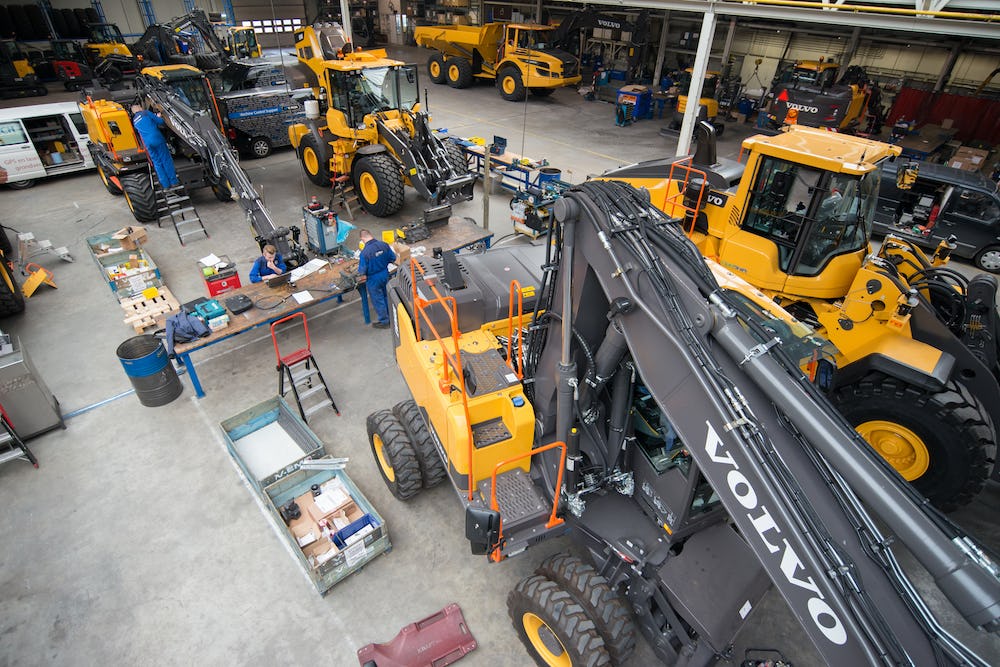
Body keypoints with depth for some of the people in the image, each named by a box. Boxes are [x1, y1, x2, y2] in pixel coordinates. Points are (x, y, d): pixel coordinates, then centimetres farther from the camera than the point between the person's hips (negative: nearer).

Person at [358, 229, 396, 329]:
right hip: (385, 275, 6)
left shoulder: (365, 252, -28)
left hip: (374, 279, -5)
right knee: (386, 296, 25)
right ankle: (390, 317, 41)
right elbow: (393, 258, 0)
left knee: (378, 300, 14)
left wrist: (359, 272, 2)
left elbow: (362, 271, -22)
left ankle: (384, 322, 28)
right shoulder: (384, 244, -12)